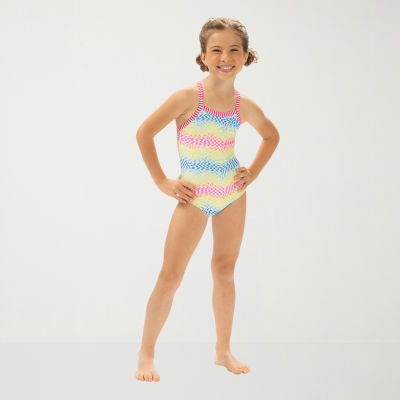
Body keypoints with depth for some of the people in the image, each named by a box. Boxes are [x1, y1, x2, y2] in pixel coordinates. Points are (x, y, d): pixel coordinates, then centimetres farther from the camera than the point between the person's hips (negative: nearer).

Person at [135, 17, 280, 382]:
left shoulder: (245, 107, -2)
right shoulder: (188, 97, -15)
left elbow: (272, 136, 19)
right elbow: (144, 133, -12)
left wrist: (253, 173, 7)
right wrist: (162, 182, -9)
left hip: (232, 193, 4)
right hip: (194, 197, -4)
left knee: (225, 271, 12)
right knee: (170, 276, -7)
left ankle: (224, 350, 24)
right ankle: (146, 355, 3)